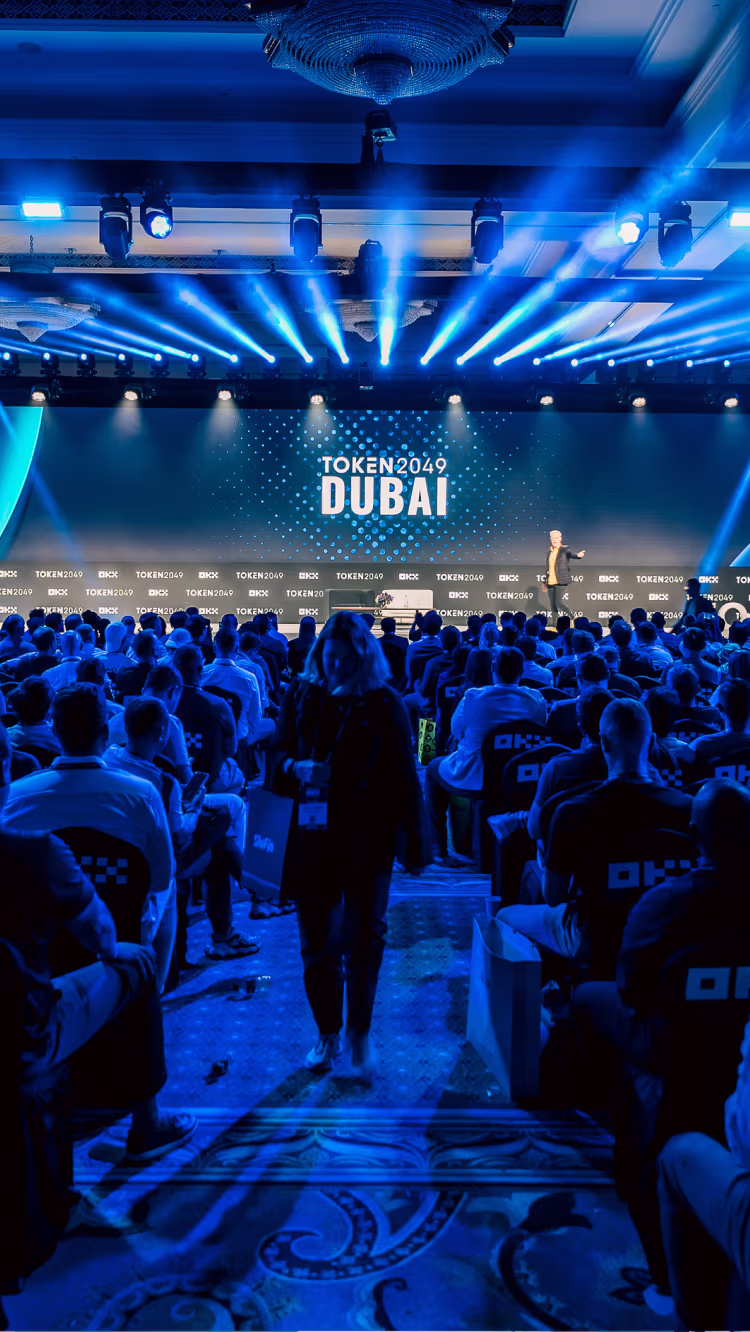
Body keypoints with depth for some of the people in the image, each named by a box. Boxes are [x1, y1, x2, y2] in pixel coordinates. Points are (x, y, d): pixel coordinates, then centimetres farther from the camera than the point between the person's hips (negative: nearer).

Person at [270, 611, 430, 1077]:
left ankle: (360, 1034, 20)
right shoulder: (300, 696, 4)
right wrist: (298, 768, -15)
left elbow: (404, 776, -2)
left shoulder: (384, 703, -3)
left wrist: (414, 841, -5)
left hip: (368, 839, -2)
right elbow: (277, 759, 8)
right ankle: (328, 1034, 26)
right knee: (317, 942, 8)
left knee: (363, 937, -1)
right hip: (311, 836, 3)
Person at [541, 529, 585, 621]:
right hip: (550, 582, 6)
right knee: (552, 605, 6)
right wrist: (544, 581, 20)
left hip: (560, 582, -6)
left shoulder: (565, 549, -4)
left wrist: (578, 556, -49)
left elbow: (571, 554, -26)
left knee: (558, 603, -15)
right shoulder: (549, 552, 13)